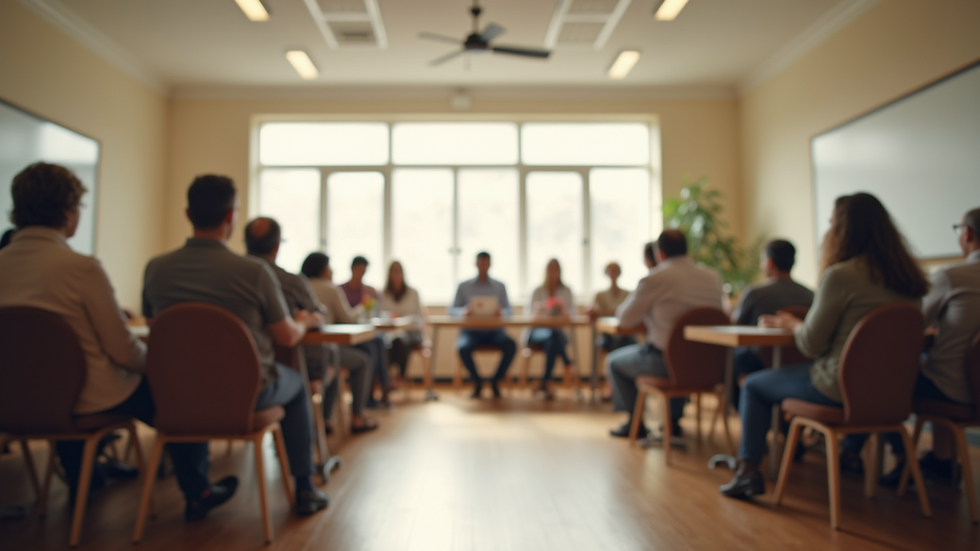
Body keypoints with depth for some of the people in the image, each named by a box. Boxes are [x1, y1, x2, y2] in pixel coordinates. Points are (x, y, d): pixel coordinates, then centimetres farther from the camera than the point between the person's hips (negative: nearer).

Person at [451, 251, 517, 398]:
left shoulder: (500, 286, 13)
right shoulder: (463, 286, 9)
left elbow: (508, 310, 7)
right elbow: (453, 310, 5)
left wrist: (501, 311, -18)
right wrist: (463, 311, -19)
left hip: (494, 331, 1)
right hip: (471, 330, -1)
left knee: (511, 346, -30)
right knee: (463, 348, -34)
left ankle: (496, 380, -6)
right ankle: (477, 381, -7)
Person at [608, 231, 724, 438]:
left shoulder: (654, 279, -14)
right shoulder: (713, 277, 3)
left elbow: (625, 319, -5)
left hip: (665, 361, -6)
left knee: (614, 361, 20)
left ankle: (635, 423, 24)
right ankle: (673, 420, 42)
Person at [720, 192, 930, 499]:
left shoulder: (840, 275, -22)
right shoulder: (906, 278, 0)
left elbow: (811, 345, -15)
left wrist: (790, 323, 5)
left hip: (840, 389, -7)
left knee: (753, 386, 14)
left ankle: (748, 470, 13)